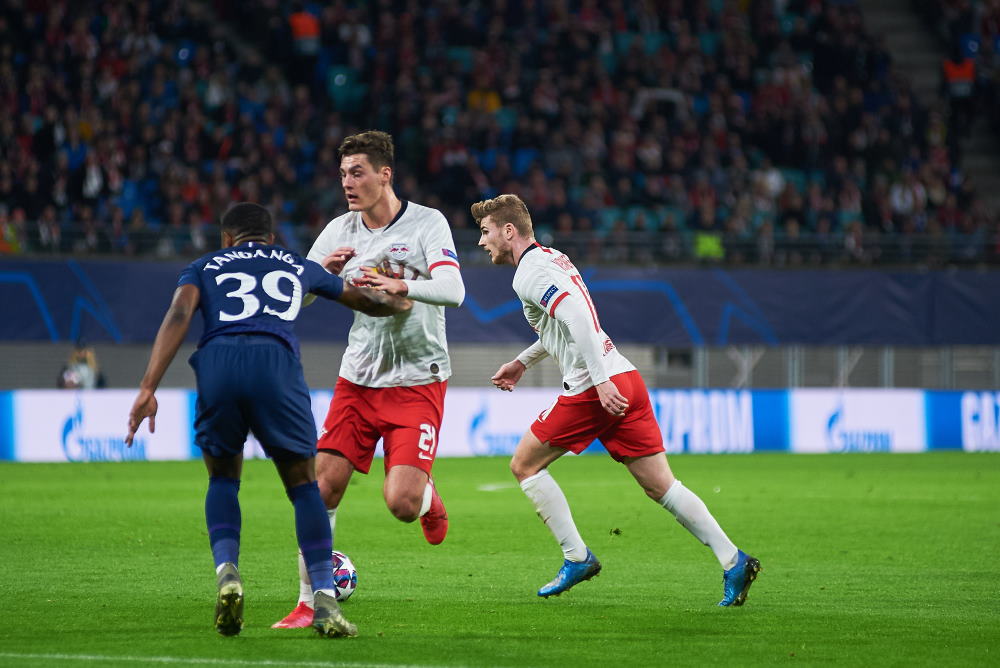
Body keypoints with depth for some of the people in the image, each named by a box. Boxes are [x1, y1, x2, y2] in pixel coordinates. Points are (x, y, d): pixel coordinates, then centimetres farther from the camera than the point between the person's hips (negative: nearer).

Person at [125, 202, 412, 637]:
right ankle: (325, 603, 0)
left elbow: (178, 317, 6)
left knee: (223, 480, 22)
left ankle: (227, 573, -2)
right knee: (303, 485, 13)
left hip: (216, 364, 0)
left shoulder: (204, 268, 27)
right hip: (275, 364, 0)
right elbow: (366, 302, 47)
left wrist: (148, 388, -2)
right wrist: (399, 304, 71)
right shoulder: (298, 267, 32)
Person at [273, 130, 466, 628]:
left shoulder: (427, 223, -8)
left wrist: (401, 286, -35)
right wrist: (323, 271, -17)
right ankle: (309, 602, 2)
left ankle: (429, 496, 23)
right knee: (323, 486, -9)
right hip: (358, 379, 4)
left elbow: (453, 290, -20)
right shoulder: (339, 232, 4)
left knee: (401, 503, -15)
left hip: (418, 379, -4)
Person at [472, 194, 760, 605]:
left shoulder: (529, 274, -8)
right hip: (626, 380, 9)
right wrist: (523, 361, 42)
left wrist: (600, 380, -27)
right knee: (660, 486, 5)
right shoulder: (552, 259, 22)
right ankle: (733, 561, -4)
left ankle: (577, 557, 5)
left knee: (524, 466, 7)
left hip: (591, 390, -9)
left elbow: (577, 317, -22)